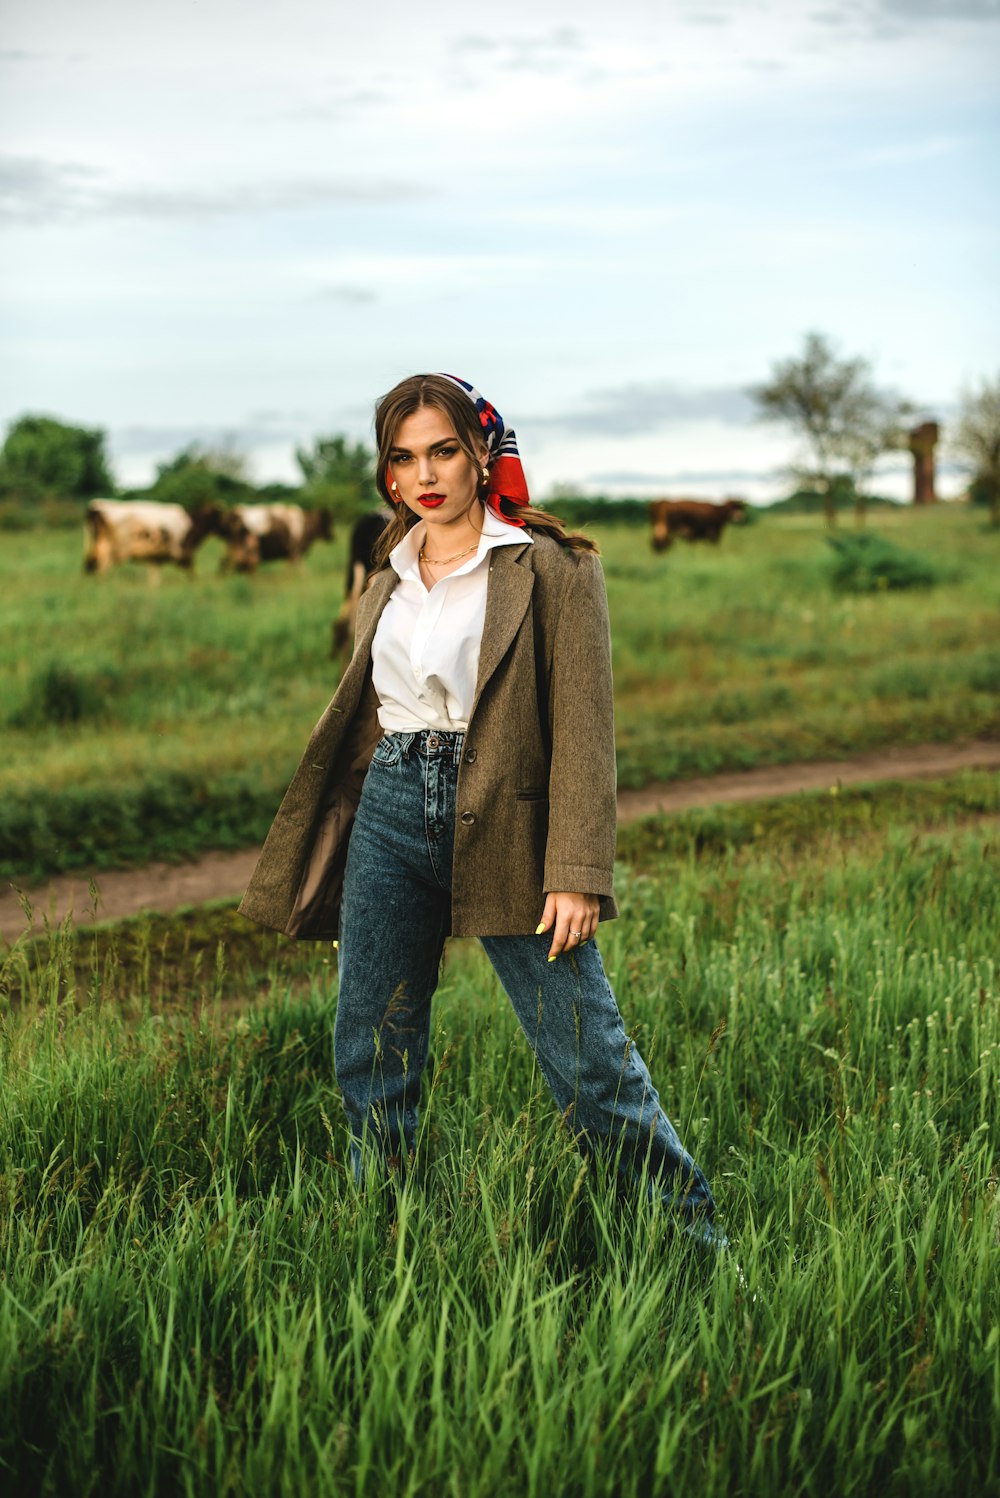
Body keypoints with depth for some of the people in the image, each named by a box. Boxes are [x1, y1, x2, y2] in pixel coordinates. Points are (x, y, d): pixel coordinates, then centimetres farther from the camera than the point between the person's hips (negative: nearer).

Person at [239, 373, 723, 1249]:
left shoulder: (551, 570, -2)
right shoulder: (389, 585, 15)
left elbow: (584, 730, -7)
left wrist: (576, 874, -15)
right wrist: (315, 876, 20)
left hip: (507, 825, -5)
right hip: (392, 816, 5)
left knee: (589, 1061, -5)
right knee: (371, 1057, 7)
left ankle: (698, 1239, 11)